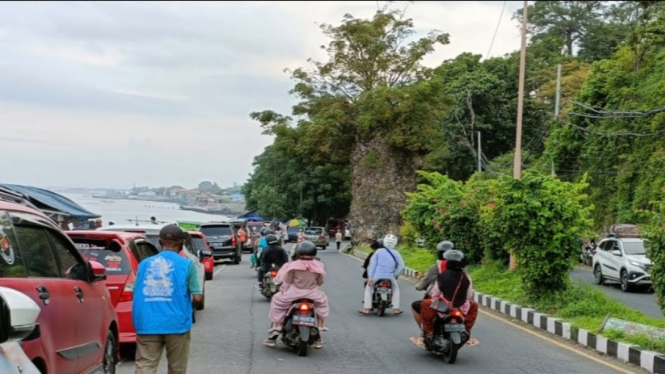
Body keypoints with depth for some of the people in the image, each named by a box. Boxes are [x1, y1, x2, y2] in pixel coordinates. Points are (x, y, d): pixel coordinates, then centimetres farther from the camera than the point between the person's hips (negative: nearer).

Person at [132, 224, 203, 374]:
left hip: (147, 324, 2)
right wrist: (191, 305, 16)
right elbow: (197, 298, -5)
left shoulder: (145, 263, 9)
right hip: (176, 323, -2)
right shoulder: (186, 264, -1)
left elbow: (136, 295, 10)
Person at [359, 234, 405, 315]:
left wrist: (370, 277, -1)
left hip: (377, 275, -1)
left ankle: (366, 308, 10)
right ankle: (396, 309, 20)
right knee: (396, 288, 29)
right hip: (390, 276, 1)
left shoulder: (378, 251, 5)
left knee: (368, 288, 22)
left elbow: (373, 264, 0)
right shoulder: (396, 253, 7)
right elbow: (401, 266, -1)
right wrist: (395, 275, 10)